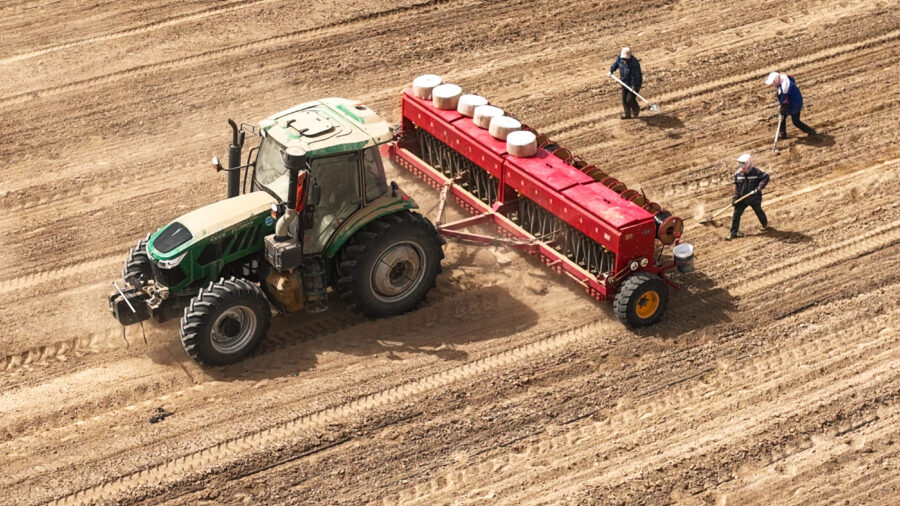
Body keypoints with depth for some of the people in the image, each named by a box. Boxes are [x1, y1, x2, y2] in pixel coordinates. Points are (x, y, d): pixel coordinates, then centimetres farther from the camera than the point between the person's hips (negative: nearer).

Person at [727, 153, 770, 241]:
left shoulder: (755, 172, -17)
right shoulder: (738, 174, -4)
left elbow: (766, 177, -17)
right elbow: (737, 187, 3)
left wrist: (760, 186, -30)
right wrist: (735, 197, -4)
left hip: (754, 198, -3)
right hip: (742, 198, 3)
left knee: (759, 212, 18)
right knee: (736, 214, -6)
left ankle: (765, 224, 49)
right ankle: (733, 233, 2)